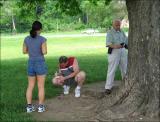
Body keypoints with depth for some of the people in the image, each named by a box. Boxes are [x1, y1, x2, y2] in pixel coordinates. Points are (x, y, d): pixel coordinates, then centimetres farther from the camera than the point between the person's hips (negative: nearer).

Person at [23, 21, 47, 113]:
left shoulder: (27, 38, 1)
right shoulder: (42, 39, -12)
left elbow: (24, 51, 8)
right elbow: (44, 52, -14)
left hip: (31, 64, 4)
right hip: (40, 64, -4)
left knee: (30, 86, 11)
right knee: (41, 86, 6)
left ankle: (29, 107, 10)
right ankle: (41, 107, 9)